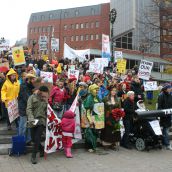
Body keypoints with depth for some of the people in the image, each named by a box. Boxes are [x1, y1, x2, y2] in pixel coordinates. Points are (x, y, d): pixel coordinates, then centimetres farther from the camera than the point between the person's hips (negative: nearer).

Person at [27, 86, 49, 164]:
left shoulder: (46, 100, 9)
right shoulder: (32, 97, 0)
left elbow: (48, 111, 8)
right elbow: (28, 109, -11)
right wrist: (31, 118, -22)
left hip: (42, 121, 0)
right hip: (33, 121, 0)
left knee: (37, 138, -10)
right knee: (33, 139, 9)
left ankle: (33, 156, 4)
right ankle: (41, 149, 35)